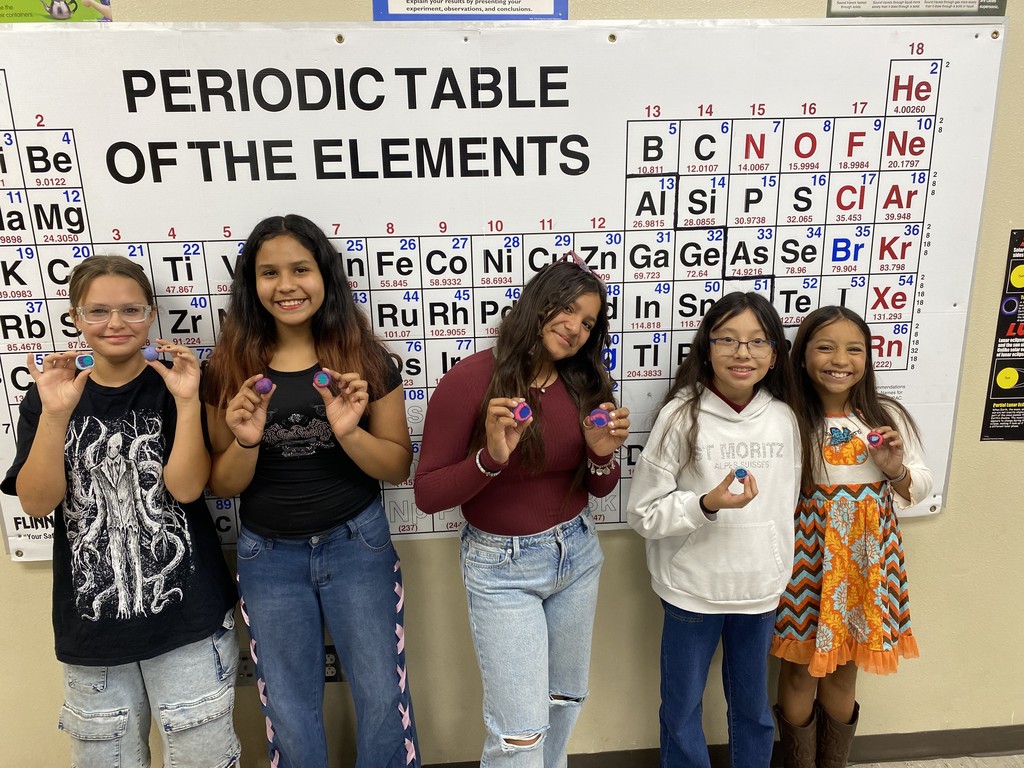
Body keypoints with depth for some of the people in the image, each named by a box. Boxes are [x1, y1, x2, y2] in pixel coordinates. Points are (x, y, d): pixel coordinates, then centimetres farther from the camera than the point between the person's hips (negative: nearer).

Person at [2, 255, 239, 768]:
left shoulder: (177, 386, -4)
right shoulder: (48, 396, 3)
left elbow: (185, 487, -14)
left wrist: (187, 402, -24)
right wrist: (56, 414, -19)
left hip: (186, 612, -2)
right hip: (90, 621, 2)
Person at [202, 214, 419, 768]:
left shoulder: (366, 361, -8)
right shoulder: (229, 370, -5)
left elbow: (398, 467, -5)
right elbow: (222, 486, 0)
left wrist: (348, 432, -24)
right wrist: (246, 440, -21)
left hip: (356, 545, -1)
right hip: (268, 556, 1)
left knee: (382, 697, 11)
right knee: (289, 714, 17)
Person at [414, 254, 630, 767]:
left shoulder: (585, 384, -3)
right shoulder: (471, 380, -17)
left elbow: (599, 488, 6)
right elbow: (427, 494, -15)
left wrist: (602, 454, -15)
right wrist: (491, 457, -30)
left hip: (577, 554, 5)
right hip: (503, 568, -5)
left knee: (565, 701, 23)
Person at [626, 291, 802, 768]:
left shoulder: (784, 418, -3)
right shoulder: (682, 416, -15)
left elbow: (786, 504, 10)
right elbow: (643, 514, -13)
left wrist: (780, 573, 13)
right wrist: (707, 504, -26)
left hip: (760, 587, 3)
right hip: (693, 589, -3)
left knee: (753, 705, 22)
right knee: (682, 708, 14)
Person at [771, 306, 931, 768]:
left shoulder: (888, 417, 0)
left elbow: (920, 489, 7)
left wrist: (896, 470, -11)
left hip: (867, 556, 3)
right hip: (808, 553, -3)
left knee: (844, 670, 19)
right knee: (800, 667, 12)